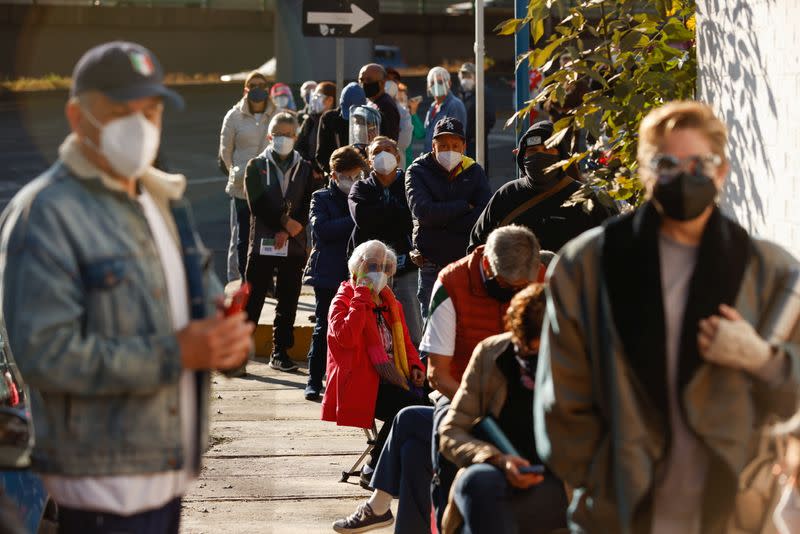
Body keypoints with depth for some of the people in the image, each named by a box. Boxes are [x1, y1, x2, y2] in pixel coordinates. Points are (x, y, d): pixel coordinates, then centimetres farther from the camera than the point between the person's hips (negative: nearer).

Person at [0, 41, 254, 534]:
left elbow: (209, 298, 24)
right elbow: (44, 352, -21)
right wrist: (173, 354, -22)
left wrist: (228, 338, -2)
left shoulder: (164, 200, 15)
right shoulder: (45, 215, -12)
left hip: (170, 470, 8)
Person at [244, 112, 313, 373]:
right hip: (262, 243, -2)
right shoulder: (257, 166, 4)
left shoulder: (304, 169, 9)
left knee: (288, 303, 6)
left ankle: (280, 353, 14)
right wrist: (285, 221, -14)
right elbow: (258, 205, -7)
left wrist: (287, 232, -12)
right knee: (252, 301, -3)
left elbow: (307, 209, 1)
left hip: (294, 245, 2)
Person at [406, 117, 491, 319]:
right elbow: (422, 211, -15)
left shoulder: (474, 171, 8)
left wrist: (443, 223, -10)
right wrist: (464, 206, -9)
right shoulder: (418, 171, 2)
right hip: (432, 265, -1)